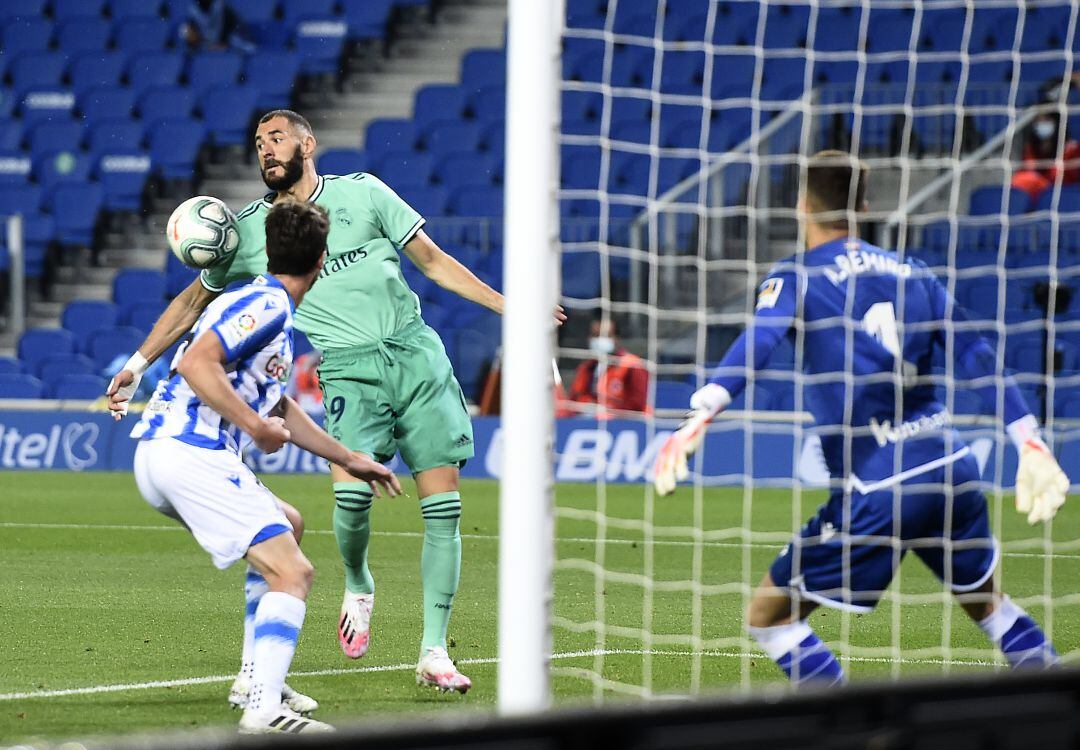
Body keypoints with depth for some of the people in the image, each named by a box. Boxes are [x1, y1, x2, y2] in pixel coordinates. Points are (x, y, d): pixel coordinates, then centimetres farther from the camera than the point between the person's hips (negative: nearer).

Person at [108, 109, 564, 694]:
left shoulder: (361, 193, 6)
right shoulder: (251, 230, 7)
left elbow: (433, 261, 12)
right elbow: (193, 300, 19)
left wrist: (508, 305, 6)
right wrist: (138, 364, 16)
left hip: (416, 350, 1)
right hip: (349, 367, -1)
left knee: (443, 505, -6)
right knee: (352, 489, -25)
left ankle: (433, 653, 0)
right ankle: (358, 588, 7)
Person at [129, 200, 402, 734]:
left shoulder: (266, 304, 24)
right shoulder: (267, 304, -9)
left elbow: (278, 409, 34)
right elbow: (196, 363, -22)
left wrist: (349, 459, 37)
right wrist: (255, 425, -17)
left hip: (162, 453, 11)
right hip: (189, 454, -11)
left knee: (287, 526, 29)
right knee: (292, 571, -15)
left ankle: (257, 678, 25)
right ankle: (265, 710, -29)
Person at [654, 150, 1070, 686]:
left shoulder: (797, 279, 0)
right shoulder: (910, 273, 15)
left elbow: (756, 345, -19)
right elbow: (977, 358, 13)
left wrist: (701, 415, -33)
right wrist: (1028, 441, 15)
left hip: (878, 487, -6)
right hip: (951, 465, 6)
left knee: (768, 613, 4)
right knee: (984, 599, 30)